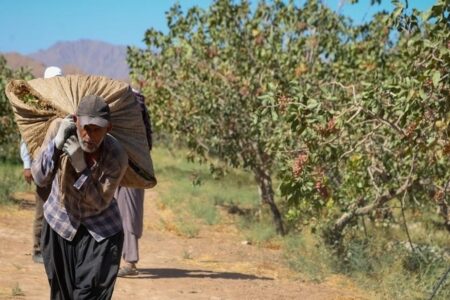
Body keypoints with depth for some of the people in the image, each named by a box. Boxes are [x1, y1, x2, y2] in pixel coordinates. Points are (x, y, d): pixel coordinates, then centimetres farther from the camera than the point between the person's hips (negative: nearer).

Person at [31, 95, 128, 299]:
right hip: (60, 224, 2)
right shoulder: (59, 128, -21)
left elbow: (99, 203, -21)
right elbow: (39, 178, -22)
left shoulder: (117, 157, -26)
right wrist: (57, 143, -37)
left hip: (101, 231, -2)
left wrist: (81, 167, -35)